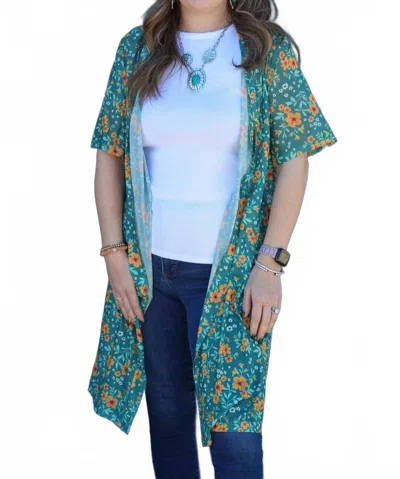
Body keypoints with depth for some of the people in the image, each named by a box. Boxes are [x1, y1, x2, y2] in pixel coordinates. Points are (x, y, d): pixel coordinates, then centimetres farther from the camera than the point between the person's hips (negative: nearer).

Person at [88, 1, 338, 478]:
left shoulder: (267, 49, -3)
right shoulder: (137, 48, 5)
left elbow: (294, 159, -4)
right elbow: (108, 153, 7)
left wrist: (269, 264, -10)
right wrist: (114, 255, 1)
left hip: (230, 271, -3)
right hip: (146, 267, 3)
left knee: (232, 420, -2)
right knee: (166, 410, 12)